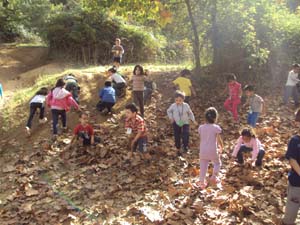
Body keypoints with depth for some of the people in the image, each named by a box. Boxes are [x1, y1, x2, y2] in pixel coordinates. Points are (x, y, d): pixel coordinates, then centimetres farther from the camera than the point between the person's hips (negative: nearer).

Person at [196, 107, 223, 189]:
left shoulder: (201, 127, -1)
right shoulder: (216, 127, -12)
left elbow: (201, 139, 7)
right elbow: (219, 140, -5)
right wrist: (221, 148, 14)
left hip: (203, 151, 3)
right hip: (213, 151, -3)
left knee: (203, 166, 13)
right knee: (217, 163, 24)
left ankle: (201, 182, 17)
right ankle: (214, 177, 18)